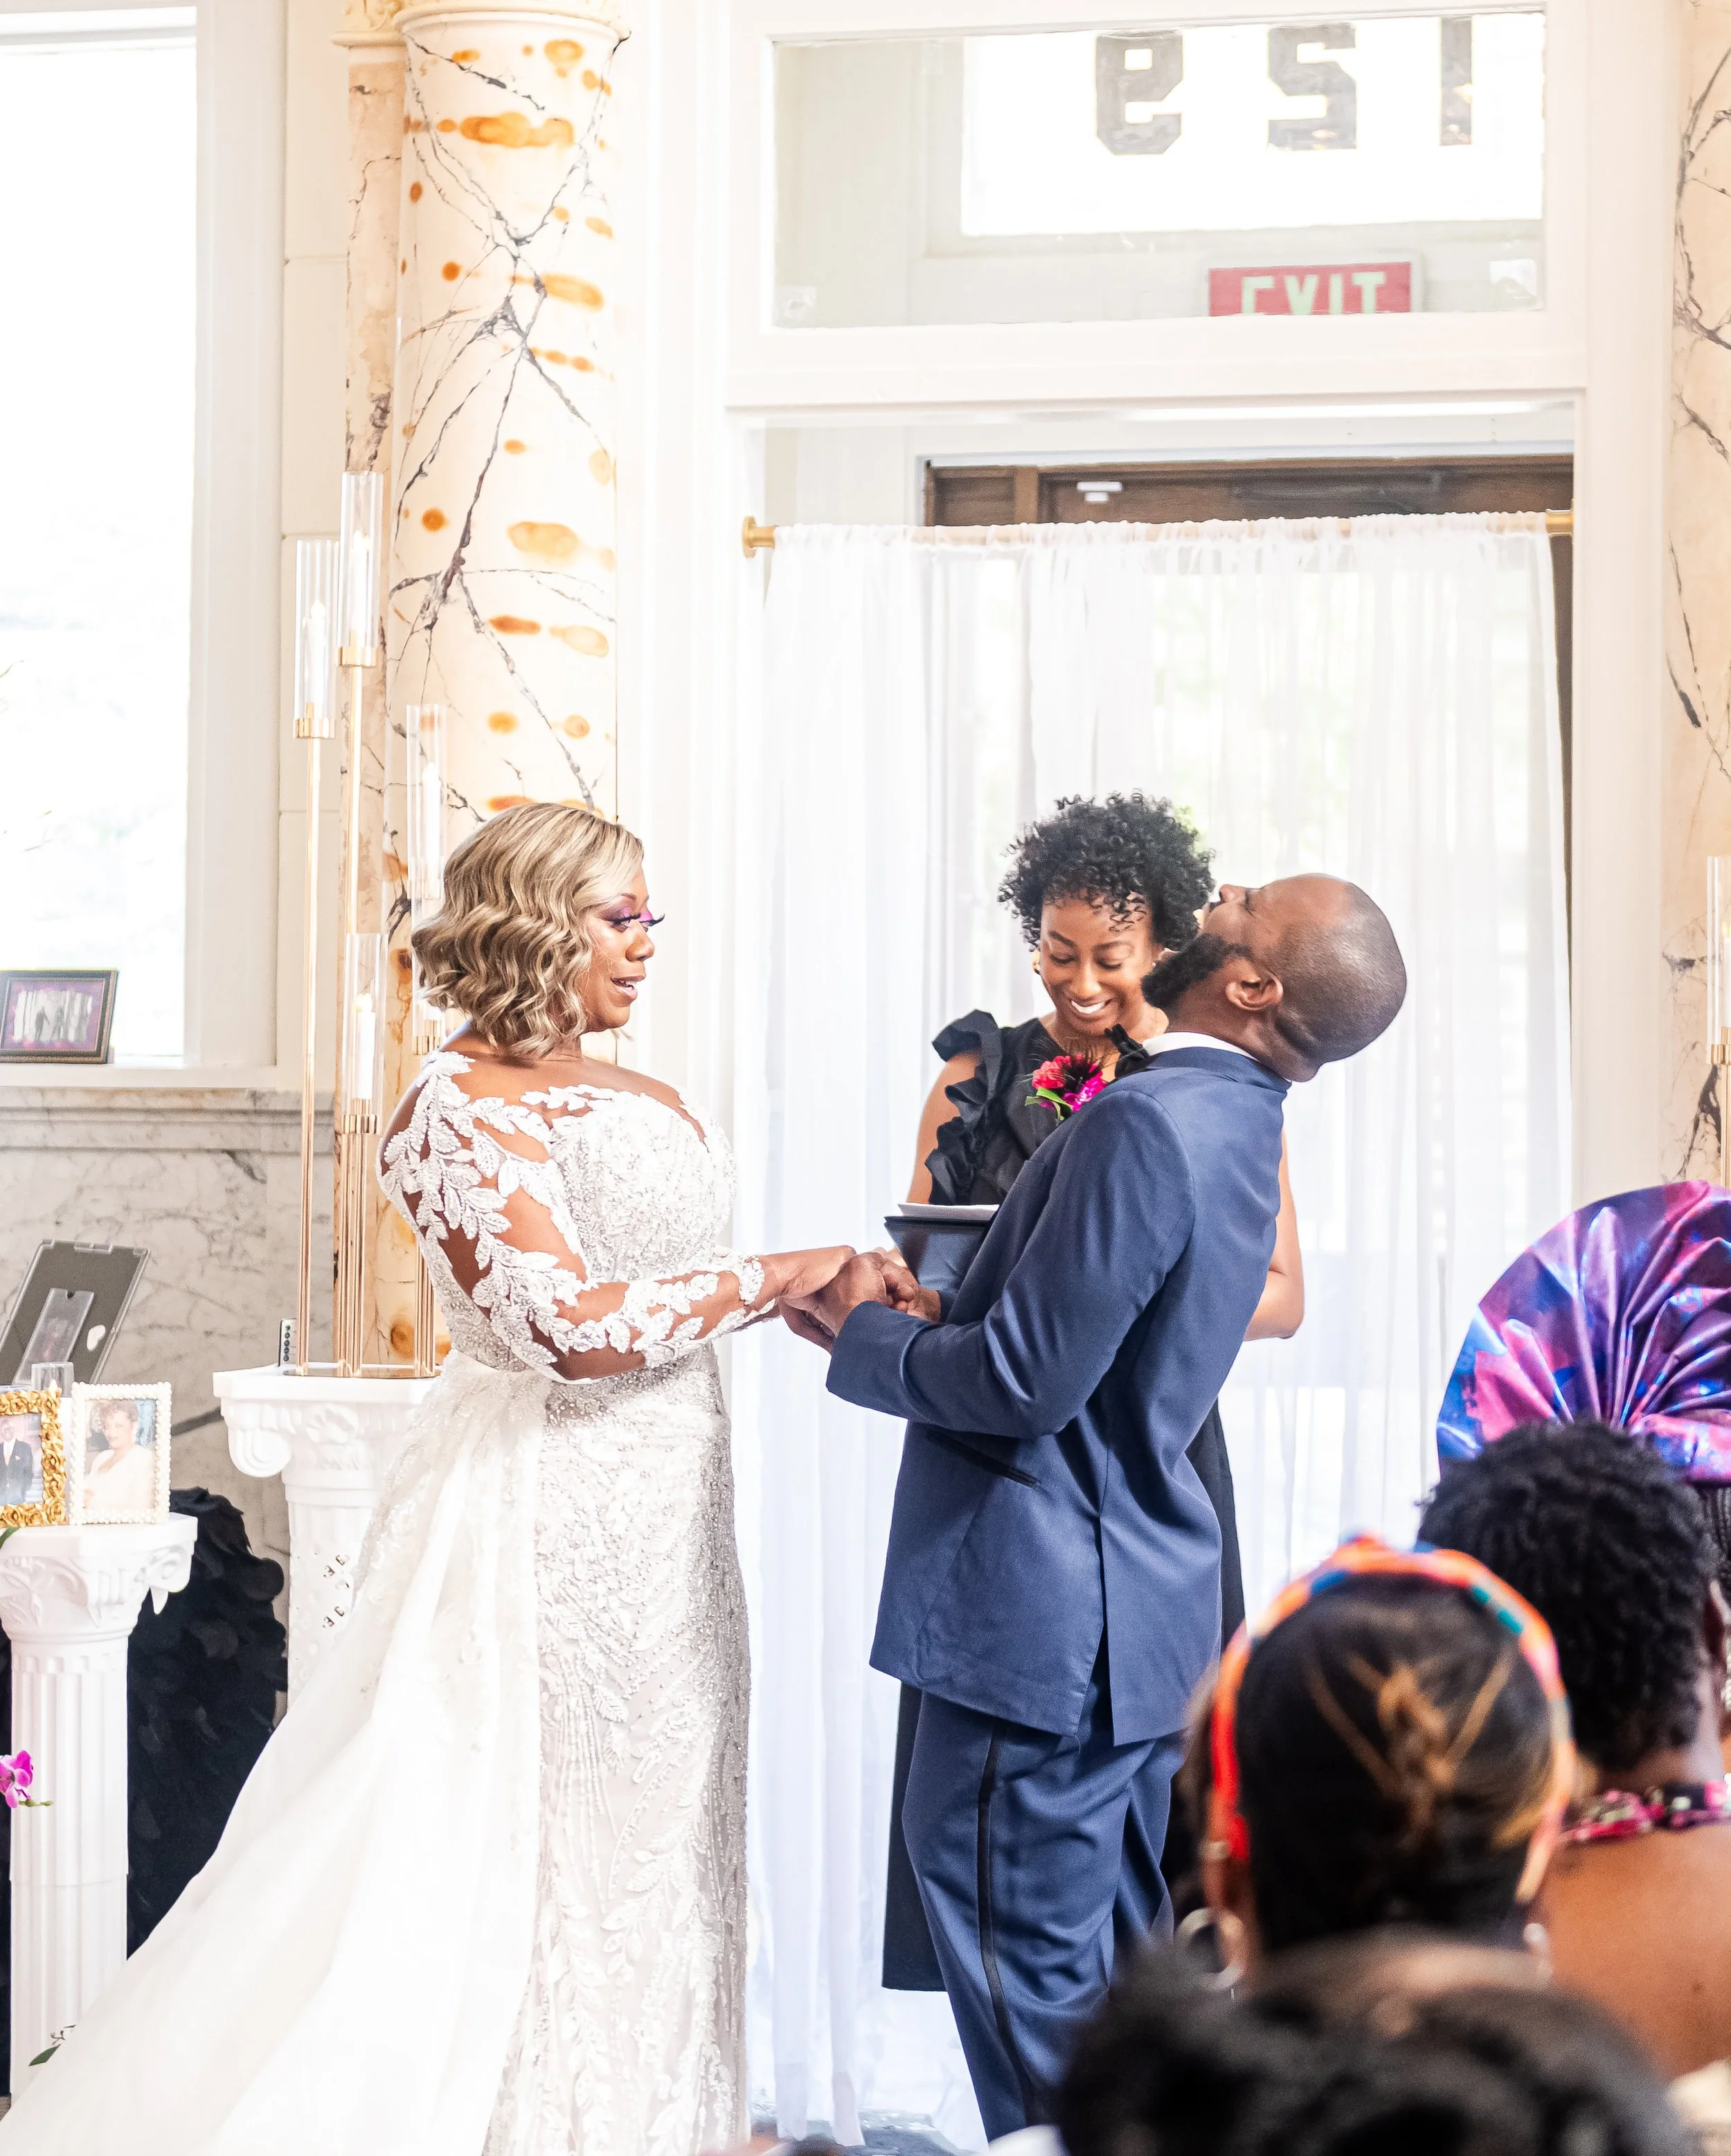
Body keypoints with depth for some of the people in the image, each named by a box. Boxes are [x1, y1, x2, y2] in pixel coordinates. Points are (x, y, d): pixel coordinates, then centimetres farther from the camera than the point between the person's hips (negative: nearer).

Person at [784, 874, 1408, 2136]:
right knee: (1122, 1983, 19)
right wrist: (922, 1316, 5)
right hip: (1143, 1608, 10)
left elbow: (1027, 1379, -23)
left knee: (1036, 2006, 0)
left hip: (1042, 1628, -10)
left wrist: (863, 1338, -7)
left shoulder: (1146, 1124, -21)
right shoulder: (1238, 1126, 10)